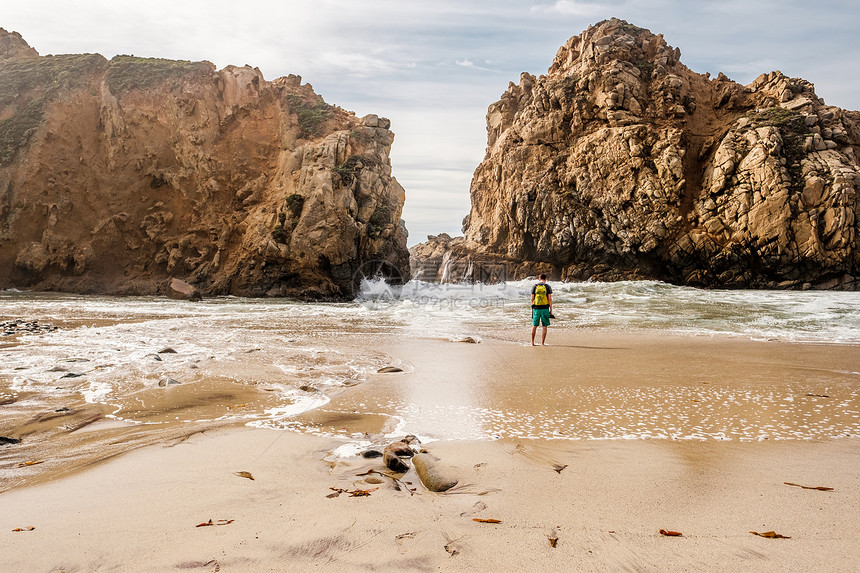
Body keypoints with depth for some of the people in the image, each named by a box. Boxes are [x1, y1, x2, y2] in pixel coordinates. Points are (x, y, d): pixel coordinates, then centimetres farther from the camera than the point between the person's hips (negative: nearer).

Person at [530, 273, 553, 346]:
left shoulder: (534, 287, 4)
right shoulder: (548, 287, -2)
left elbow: (532, 299, 3)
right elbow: (550, 299, -5)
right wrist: (551, 310, 0)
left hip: (536, 308, 2)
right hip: (545, 308, -2)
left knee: (534, 325, 11)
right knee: (544, 326, 5)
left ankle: (532, 342, 13)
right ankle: (542, 343, 3)